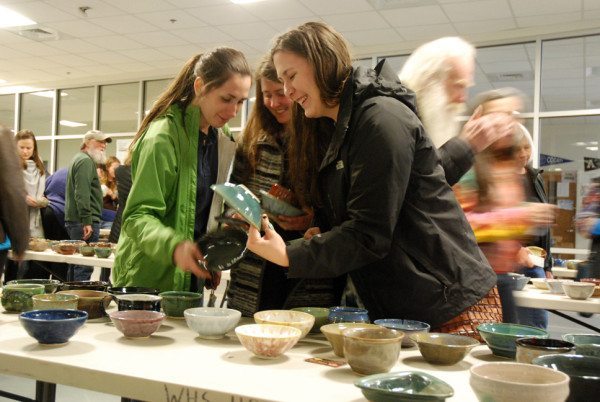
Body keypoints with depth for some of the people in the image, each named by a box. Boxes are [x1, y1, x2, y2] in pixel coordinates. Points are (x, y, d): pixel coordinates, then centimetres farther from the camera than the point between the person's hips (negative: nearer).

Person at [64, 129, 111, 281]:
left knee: (76, 264, 16)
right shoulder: (86, 161, -11)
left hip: (73, 219, 11)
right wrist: (87, 221, -25)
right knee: (84, 268, -11)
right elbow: (82, 194, -21)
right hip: (84, 221, -11)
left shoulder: (78, 158, 23)